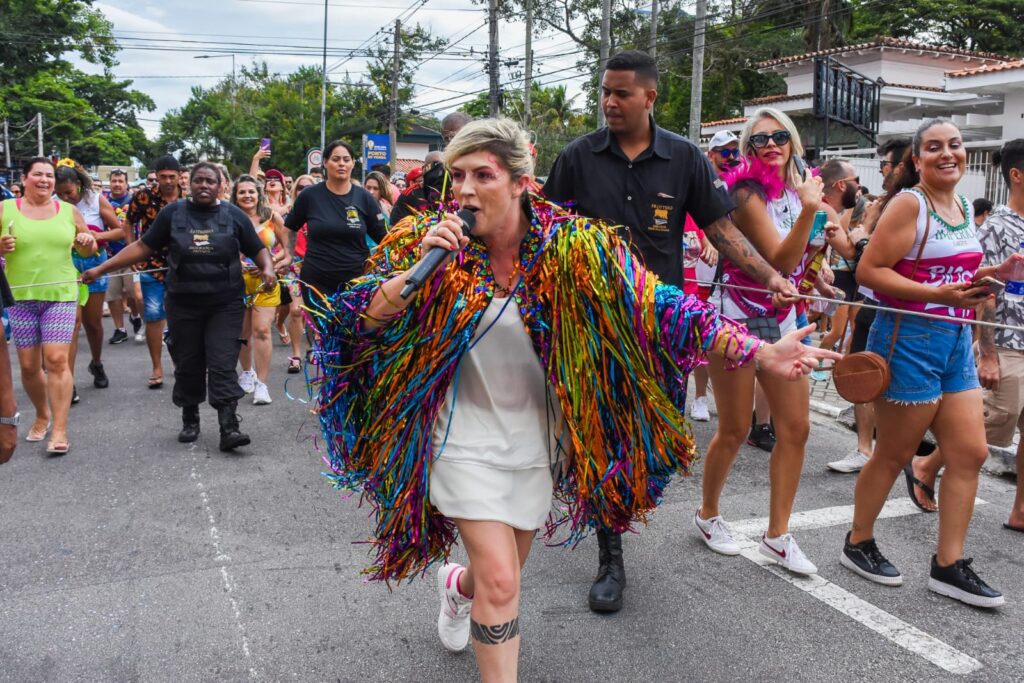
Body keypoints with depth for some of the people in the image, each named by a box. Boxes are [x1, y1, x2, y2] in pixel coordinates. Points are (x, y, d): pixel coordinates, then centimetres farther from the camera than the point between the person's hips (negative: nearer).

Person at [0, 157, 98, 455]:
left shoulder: (69, 211, 6)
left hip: (61, 296, 0)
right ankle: (42, 415, 30)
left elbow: (86, 251, 15)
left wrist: (89, 243, -6)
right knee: (28, 365, 6)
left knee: (56, 360, -9)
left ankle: (60, 430, -4)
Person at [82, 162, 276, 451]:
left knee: (223, 365, -8)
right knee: (188, 365, 10)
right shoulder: (172, 213, 3)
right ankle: (190, 420, 27)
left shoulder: (234, 215, 3)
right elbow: (143, 247, 5)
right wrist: (101, 269, 1)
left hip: (225, 305, -1)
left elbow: (258, 249, 7)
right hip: (183, 305, 2)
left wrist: (267, 268, -16)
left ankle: (229, 428, -9)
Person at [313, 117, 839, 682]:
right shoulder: (427, 239, -12)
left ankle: (460, 585, 57)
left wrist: (758, 351, -21)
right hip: (465, 437, -2)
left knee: (504, 575, 20)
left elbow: (655, 308, -15)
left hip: (535, 439, 2)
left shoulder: (572, 245, -13)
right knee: (501, 582, -11)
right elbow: (356, 322, -14)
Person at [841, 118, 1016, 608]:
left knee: (969, 453, 6)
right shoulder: (909, 204, -11)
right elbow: (869, 270, -19)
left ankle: (948, 565, 16)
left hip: (957, 341, 8)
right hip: (910, 338, -8)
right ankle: (858, 545, 23)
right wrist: (939, 294, -24)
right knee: (894, 455, 3)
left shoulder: (964, 208, 13)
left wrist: (997, 271, 7)